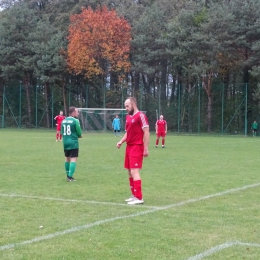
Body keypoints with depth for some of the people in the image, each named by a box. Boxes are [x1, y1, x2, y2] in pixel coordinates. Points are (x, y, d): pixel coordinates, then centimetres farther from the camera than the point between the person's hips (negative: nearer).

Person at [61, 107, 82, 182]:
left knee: (67, 158, 17)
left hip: (65, 142, 7)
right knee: (73, 159, -5)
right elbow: (79, 133, -9)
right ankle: (70, 176, -14)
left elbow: (62, 132, 14)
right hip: (73, 142, -7)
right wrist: (79, 135, 12)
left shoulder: (64, 121, 8)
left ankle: (68, 175, 25)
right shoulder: (75, 120, -12)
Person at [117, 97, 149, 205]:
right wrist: (121, 141, 5)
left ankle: (139, 198, -9)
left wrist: (146, 148, -17)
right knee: (130, 172, 12)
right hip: (129, 147, 9)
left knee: (134, 171, -13)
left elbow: (146, 132, -14)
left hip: (137, 147, -9)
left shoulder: (141, 116, -11)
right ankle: (134, 195, 22)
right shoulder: (128, 117, 15)